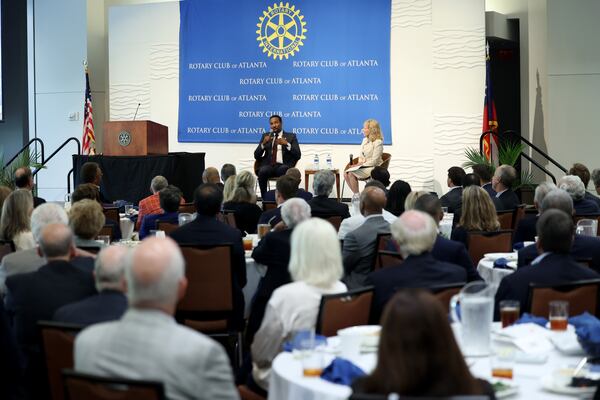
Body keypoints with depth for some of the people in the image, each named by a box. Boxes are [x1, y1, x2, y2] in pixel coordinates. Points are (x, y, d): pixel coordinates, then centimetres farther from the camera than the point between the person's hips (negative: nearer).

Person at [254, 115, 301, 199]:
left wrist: (286, 144, -15)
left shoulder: (291, 136, 12)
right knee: (263, 171, -33)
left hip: (283, 166, -2)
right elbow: (256, 156, 11)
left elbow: (298, 155, 0)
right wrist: (263, 143, -7)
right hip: (268, 165, 2)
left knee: (283, 170, -37)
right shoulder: (266, 136, 19)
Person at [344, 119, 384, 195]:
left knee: (351, 174, -26)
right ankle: (355, 194, -10)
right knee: (346, 173, -16)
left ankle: (357, 195, -13)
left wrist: (361, 164, -17)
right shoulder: (365, 140, 13)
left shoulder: (378, 142, -13)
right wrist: (359, 163, -1)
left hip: (373, 168, -8)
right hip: (363, 166, 8)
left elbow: (374, 161, -16)